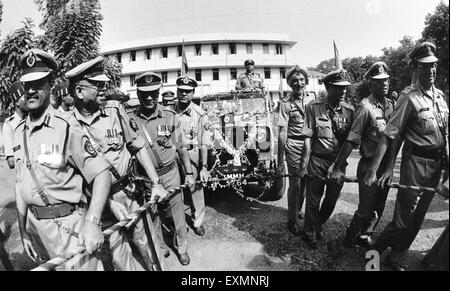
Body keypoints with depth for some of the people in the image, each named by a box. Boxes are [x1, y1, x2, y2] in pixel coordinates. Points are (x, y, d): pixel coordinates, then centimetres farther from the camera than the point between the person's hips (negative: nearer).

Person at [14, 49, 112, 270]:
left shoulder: (66, 127, -16)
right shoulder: (19, 132, 4)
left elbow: (101, 175, -20)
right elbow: (21, 185, 10)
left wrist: (92, 222, -31)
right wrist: (23, 230, 12)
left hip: (68, 222, -6)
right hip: (39, 224, 6)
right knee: (59, 266, 21)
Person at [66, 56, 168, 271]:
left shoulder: (115, 110, -7)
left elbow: (139, 147, -1)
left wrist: (156, 183, -4)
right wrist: (110, 202, -17)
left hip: (126, 190, 2)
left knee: (141, 236, 18)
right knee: (117, 251, 10)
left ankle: (154, 266, 43)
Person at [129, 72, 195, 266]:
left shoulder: (170, 116, -8)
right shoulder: (131, 119, -7)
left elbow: (181, 147, -2)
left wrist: (189, 173, 0)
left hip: (170, 173, -1)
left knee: (178, 212, 10)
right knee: (152, 215, 18)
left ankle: (182, 248, 34)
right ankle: (160, 248, 41)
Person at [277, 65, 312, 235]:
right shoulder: (286, 104, -7)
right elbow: (282, 132, -10)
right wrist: (280, 160, -12)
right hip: (294, 146, -4)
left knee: (305, 182, 14)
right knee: (295, 183, 1)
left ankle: (298, 209, 38)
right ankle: (292, 220, 17)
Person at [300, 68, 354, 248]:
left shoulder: (349, 110, -1)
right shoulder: (314, 107, -9)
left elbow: (349, 141, 0)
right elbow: (308, 137, -9)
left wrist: (337, 164, -8)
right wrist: (304, 164, -12)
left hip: (338, 161, 3)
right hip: (316, 160, -3)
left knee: (332, 200, 14)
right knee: (313, 201, 6)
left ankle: (318, 225, 43)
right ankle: (310, 234, 29)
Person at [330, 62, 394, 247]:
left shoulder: (391, 105, 5)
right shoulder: (365, 107, -15)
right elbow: (352, 139, -20)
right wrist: (338, 168, -23)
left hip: (386, 165, 7)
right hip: (369, 166, -6)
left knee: (379, 208, 17)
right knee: (365, 209, 3)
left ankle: (364, 237, 37)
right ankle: (349, 240, 24)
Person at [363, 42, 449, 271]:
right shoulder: (409, 97, -14)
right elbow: (390, 135, -21)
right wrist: (373, 170, -27)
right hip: (416, 163, -7)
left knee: (417, 217, 15)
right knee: (405, 217, -2)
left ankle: (395, 259, 31)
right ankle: (375, 250, 21)